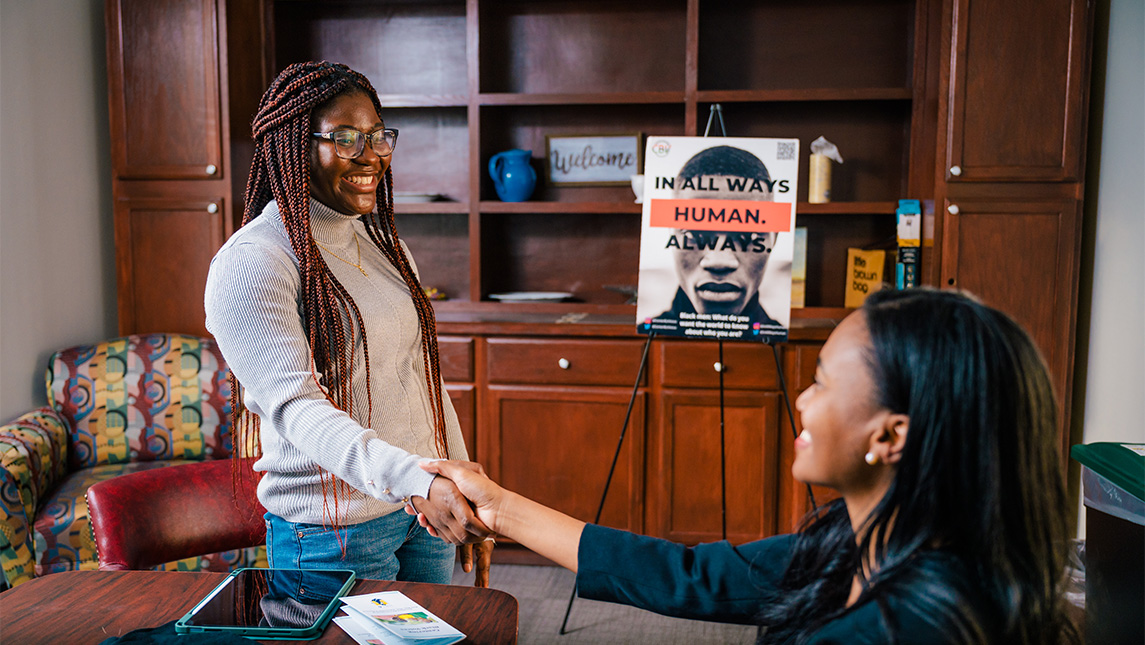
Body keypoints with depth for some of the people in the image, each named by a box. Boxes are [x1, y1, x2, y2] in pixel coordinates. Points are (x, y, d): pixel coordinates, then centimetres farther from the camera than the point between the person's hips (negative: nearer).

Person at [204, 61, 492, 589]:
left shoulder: (381, 242, 9)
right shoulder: (250, 262, -15)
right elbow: (292, 404, -26)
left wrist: (465, 495, 12)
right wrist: (414, 482, -40)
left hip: (426, 510, 7)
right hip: (335, 535, -7)